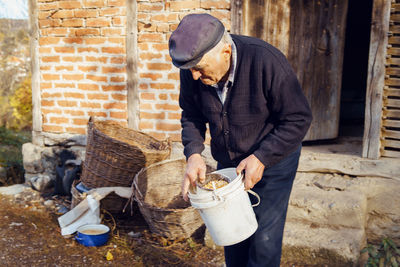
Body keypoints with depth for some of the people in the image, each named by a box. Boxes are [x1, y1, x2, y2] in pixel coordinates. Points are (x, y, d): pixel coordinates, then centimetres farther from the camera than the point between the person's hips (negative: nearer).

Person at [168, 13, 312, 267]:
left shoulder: (266, 62, -30)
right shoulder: (192, 71, -15)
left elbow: (298, 119, -21)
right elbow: (191, 115, 1)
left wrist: (261, 158, -26)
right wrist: (194, 154, -16)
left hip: (273, 159, -4)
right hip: (227, 161, 5)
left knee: (264, 238, -2)